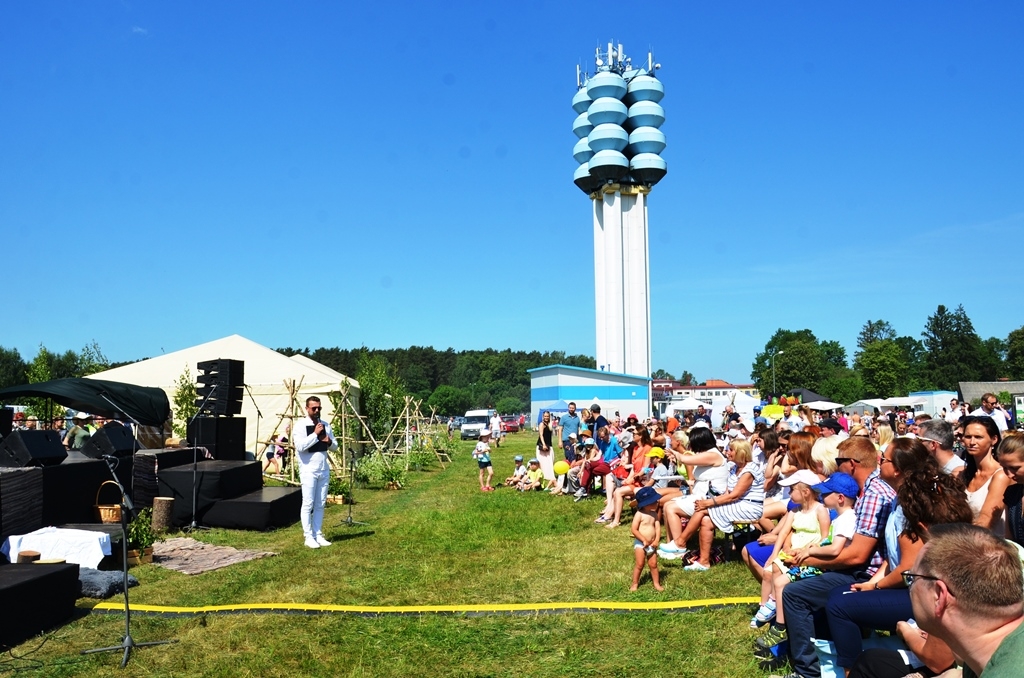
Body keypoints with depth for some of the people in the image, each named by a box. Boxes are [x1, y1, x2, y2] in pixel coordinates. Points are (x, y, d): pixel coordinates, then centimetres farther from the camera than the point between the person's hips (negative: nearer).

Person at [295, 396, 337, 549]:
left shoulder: (325, 425, 10)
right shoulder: (300, 426, -7)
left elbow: (335, 446, 15)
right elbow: (300, 446, -21)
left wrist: (329, 442, -6)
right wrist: (315, 434, -19)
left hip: (324, 470, 6)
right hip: (308, 470, -6)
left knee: (320, 504, 9)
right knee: (308, 504, -2)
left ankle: (318, 535, 17)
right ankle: (308, 537, 6)